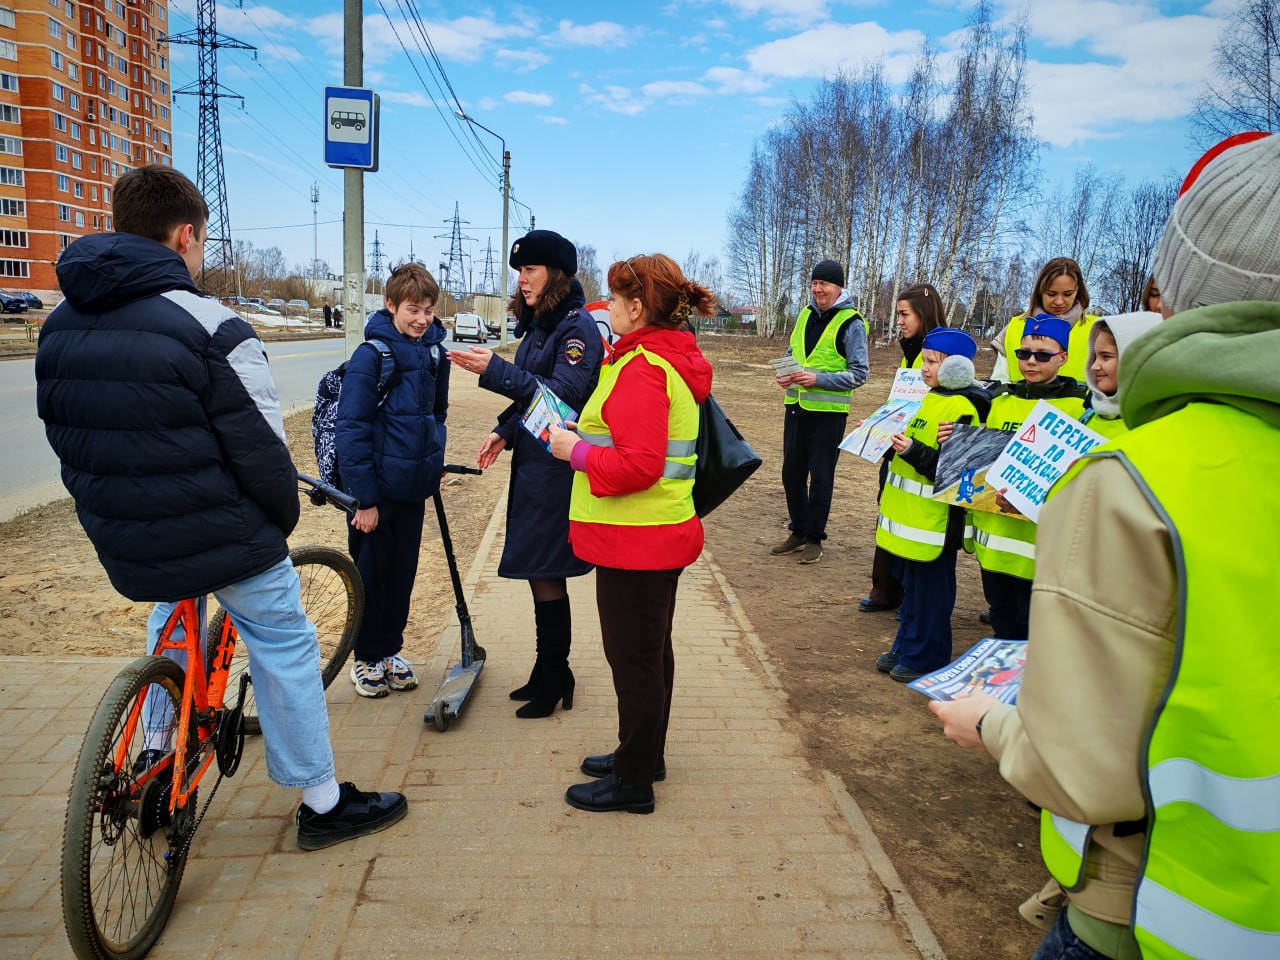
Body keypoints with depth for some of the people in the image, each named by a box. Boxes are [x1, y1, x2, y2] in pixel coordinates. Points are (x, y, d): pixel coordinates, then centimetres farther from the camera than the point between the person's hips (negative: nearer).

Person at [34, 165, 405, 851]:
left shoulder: (60, 325, 3)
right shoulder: (210, 330, -19)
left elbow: (63, 434, 11)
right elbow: (261, 452, -18)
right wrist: (284, 519, 0)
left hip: (120, 538, 7)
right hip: (220, 535, -7)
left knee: (172, 615, 34)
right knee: (283, 646, 8)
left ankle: (154, 757, 39)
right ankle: (322, 803, 19)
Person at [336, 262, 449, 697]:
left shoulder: (434, 352, 4)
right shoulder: (372, 354, -15)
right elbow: (350, 429, -17)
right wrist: (364, 498, -18)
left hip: (413, 488, 6)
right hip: (377, 490, -5)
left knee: (403, 571, 15)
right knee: (370, 574, 8)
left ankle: (390, 650, 31)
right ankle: (365, 658, 25)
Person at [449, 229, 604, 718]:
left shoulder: (578, 327, -13)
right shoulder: (538, 323, 13)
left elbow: (564, 396, -23)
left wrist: (495, 370, -28)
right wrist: (505, 431, 3)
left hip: (556, 468, -9)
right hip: (532, 462, 9)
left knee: (544, 574, -1)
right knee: (539, 572, 15)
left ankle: (555, 681, 15)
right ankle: (547, 673, 29)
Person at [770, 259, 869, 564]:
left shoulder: (851, 323, -9)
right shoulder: (805, 315, 9)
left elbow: (859, 374, -11)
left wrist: (818, 379, -21)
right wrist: (785, 373, -2)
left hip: (828, 411, -6)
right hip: (797, 407, 6)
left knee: (821, 477, 4)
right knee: (791, 473, 10)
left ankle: (815, 538, 18)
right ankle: (798, 531, 27)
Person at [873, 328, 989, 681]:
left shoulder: (961, 409, -18)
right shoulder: (932, 399, 12)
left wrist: (913, 451, -28)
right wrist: (894, 443, 11)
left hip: (935, 520, -10)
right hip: (914, 517, 10)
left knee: (930, 591, 3)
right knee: (912, 586, 19)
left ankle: (924, 658, 16)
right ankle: (905, 649, 31)